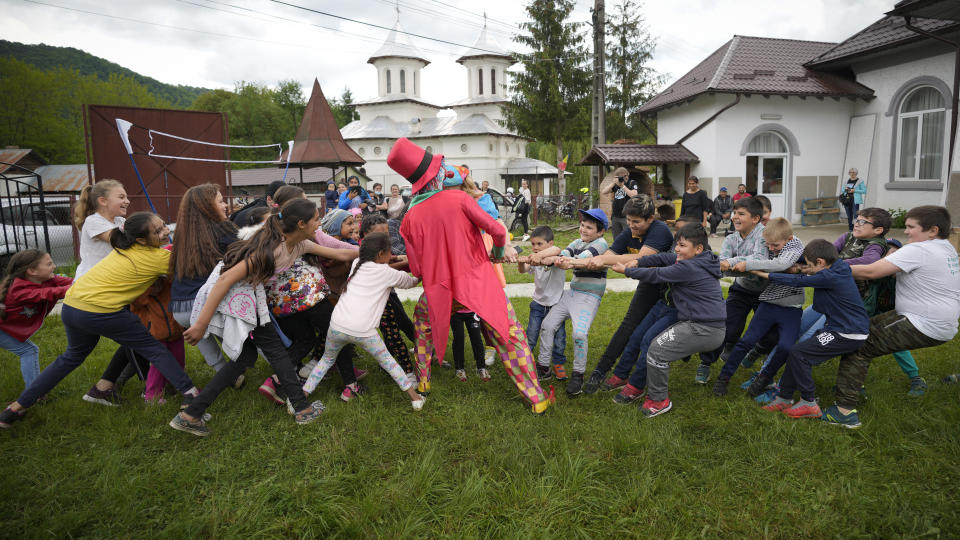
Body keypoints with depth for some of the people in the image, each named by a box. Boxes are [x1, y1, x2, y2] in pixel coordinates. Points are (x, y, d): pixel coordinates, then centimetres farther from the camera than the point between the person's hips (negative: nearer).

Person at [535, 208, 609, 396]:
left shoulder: (601, 243, -8)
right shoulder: (578, 242, 12)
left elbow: (588, 255, -29)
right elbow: (565, 252, -7)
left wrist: (572, 261, -49)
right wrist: (560, 259, -31)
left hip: (590, 296, -7)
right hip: (572, 293, 7)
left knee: (580, 333, -23)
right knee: (547, 325, 5)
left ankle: (578, 375, -4)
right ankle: (543, 368, 18)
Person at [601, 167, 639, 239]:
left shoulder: (632, 183, -1)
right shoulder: (616, 184, 13)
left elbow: (634, 195, -18)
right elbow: (603, 192, 5)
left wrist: (622, 186, -16)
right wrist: (613, 183, -5)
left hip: (627, 217, -5)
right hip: (615, 217, 6)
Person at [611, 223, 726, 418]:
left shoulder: (690, 267, -20)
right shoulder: (701, 261, 11)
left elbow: (656, 275, -13)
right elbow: (666, 258, 11)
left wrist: (626, 271, -2)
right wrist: (638, 262, 3)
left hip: (704, 330, -11)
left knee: (657, 350, -10)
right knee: (660, 341, 19)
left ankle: (659, 400, 3)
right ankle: (659, 389, 29)